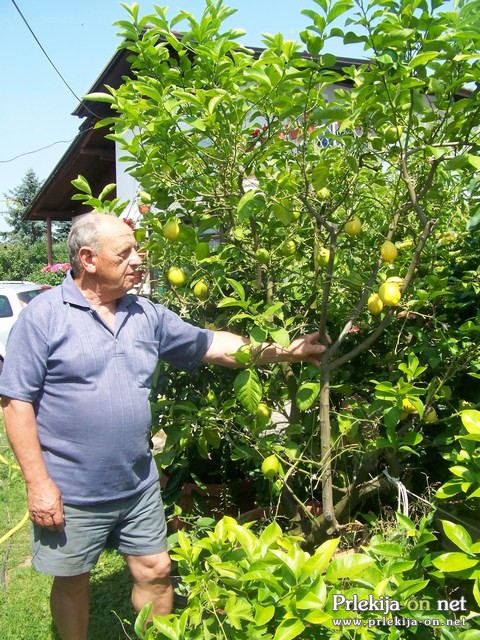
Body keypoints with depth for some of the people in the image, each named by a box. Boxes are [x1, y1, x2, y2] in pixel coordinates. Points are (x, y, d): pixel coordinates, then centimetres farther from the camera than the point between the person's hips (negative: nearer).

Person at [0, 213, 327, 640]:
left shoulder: (147, 316, 2)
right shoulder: (44, 315, -12)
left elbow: (214, 346, 6)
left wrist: (286, 351, 0)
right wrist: (38, 483, -15)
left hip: (139, 486, 5)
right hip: (71, 492, -4)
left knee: (155, 572, 16)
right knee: (72, 582, 16)